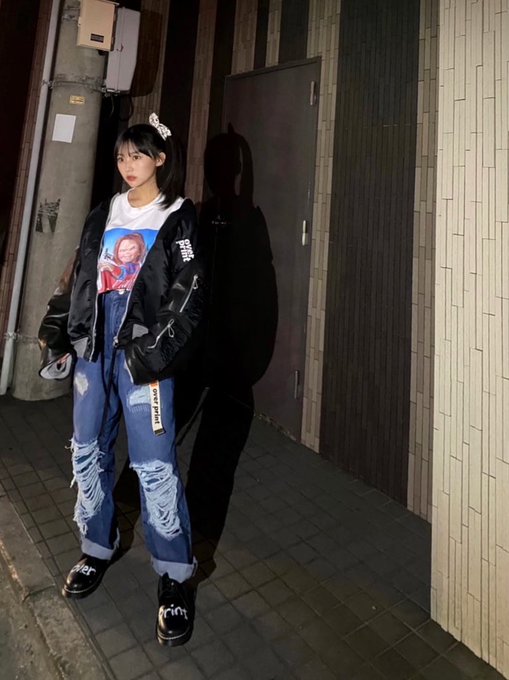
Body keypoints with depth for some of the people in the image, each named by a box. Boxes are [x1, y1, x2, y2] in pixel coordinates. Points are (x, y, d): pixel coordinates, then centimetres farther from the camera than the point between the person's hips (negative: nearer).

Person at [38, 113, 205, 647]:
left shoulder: (178, 218, 1)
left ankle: (175, 577, 10)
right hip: (93, 346, 6)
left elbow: (189, 291, -8)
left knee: (154, 465, -7)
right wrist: (55, 332, 12)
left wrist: (157, 349, -17)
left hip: (143, 351, -6)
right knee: (88, 453, 13)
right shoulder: (104, 215, 17)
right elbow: (75, 277, 19)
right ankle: (97, 548, 35)